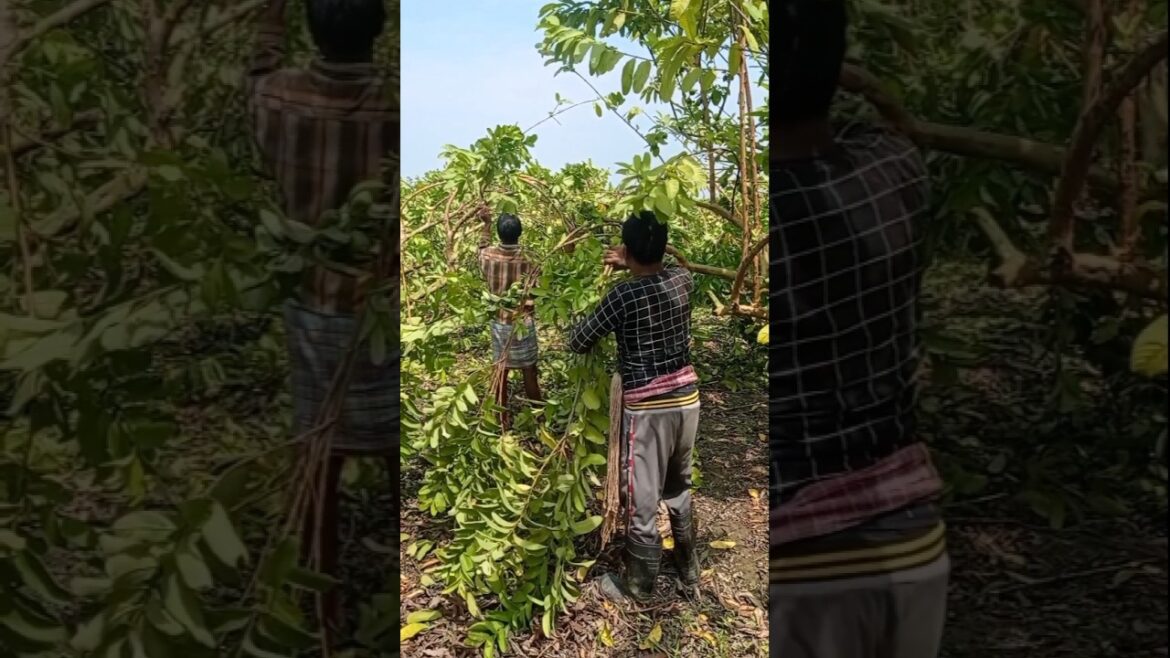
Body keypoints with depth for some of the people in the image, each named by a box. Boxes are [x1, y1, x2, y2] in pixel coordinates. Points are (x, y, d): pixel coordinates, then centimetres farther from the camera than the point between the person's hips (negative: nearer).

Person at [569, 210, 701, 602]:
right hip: (686, 400, 6)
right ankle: (689, 574, 38)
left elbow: (578, 344, -3)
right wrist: (633, 266, 22)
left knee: (641, 502, 9)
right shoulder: (682, 281, -1)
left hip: (646, 409, -6)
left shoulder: (622, 297, -16)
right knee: (679, 491, 23)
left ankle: (638, 587, 25)